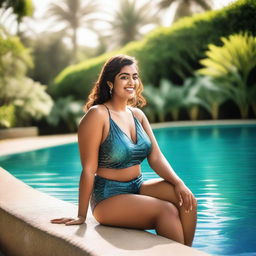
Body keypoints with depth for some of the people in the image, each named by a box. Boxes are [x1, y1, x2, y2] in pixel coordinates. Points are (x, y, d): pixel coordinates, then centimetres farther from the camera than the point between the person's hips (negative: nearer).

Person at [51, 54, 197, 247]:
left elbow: (156, 158, 3)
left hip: (138, 187, 7)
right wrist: (81, 216, -12)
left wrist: (178, 182, -15)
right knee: (167, 211, -26)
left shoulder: (137, 115, 8)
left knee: (187, 200, -16)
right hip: (108, 198, -7)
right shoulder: (97, 115, -14)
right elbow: (89, 170, -14)